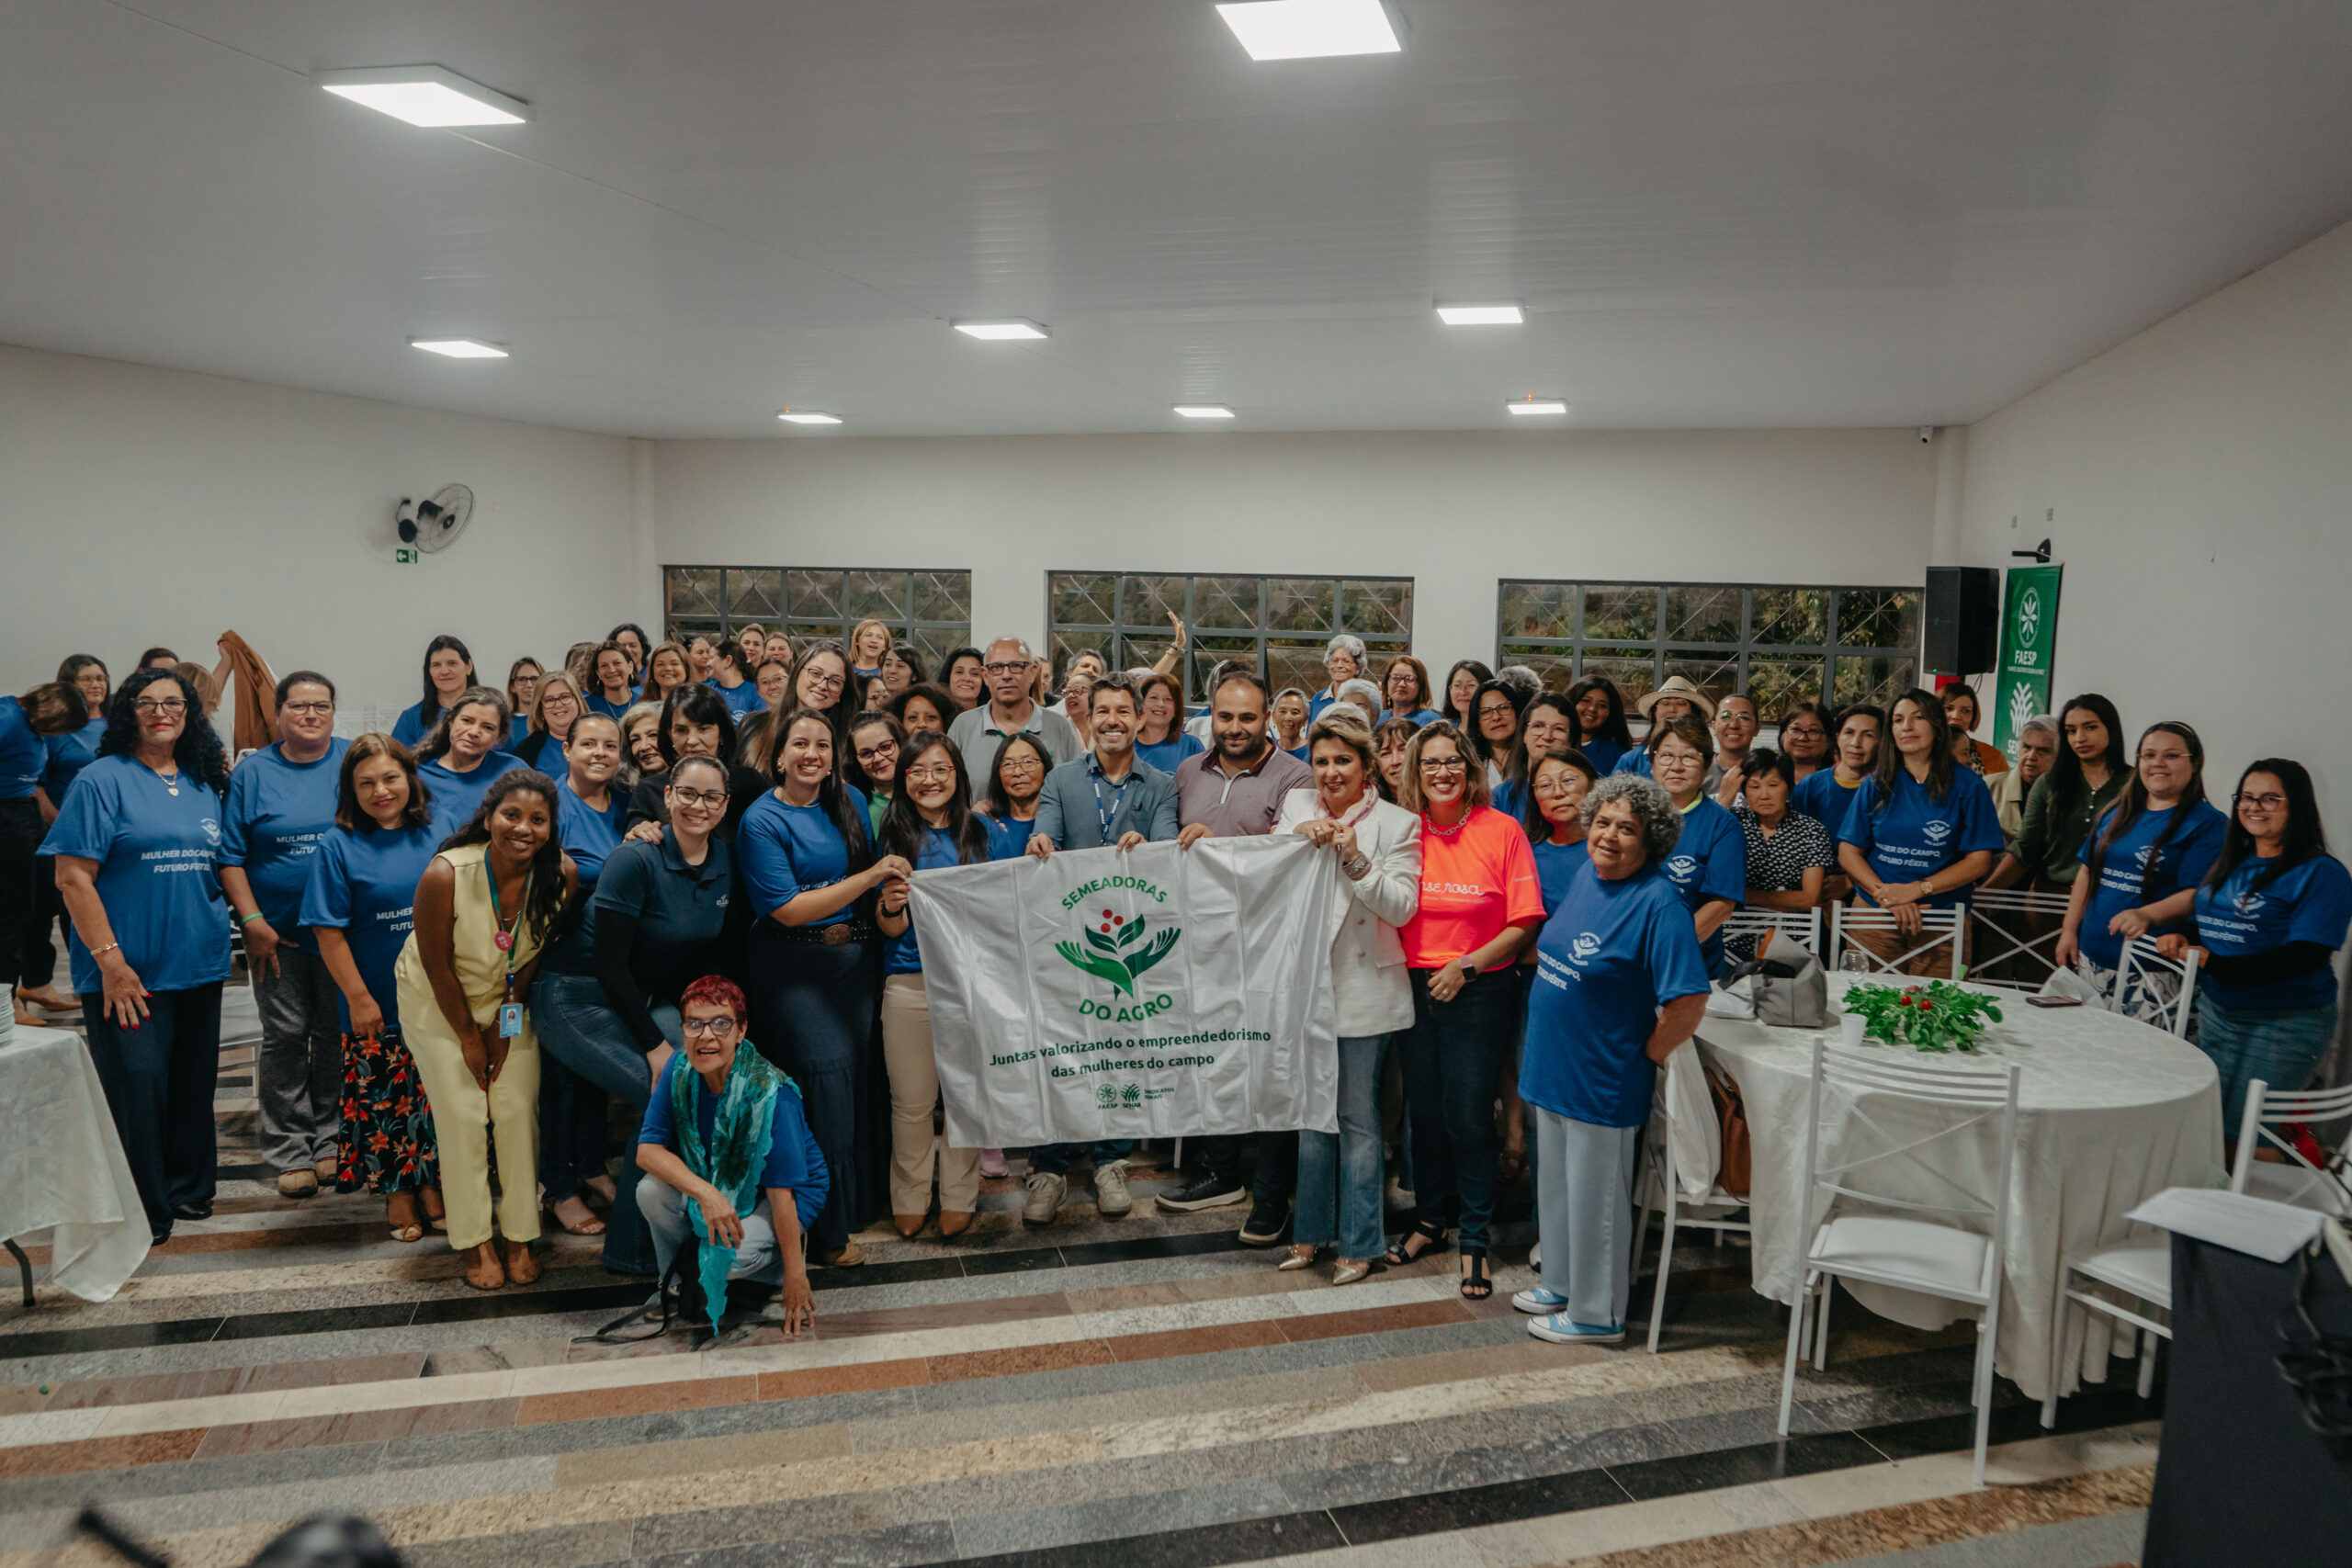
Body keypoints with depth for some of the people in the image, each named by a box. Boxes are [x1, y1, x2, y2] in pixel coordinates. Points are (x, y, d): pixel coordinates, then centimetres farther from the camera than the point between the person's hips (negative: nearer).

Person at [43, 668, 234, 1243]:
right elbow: (73, 877, -12)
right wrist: (110, 960, -16)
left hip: (199, 966, 6)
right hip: (129, 972, -5)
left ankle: (188, 1189, 27)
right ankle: (142, 1213, 9)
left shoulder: (204, 784, 10)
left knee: (193, 1083, 12)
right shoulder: (102, 780, -7)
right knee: (138, 1084, -3)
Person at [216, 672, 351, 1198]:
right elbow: (229, 857, 1)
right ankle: (290, 1153, 11)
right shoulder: (251, 773, 2)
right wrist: (252, 922, -8)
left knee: (337, 1035, 8)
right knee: (285, 1037, 2)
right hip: (278, 932, 0)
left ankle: (331, 1140, 20)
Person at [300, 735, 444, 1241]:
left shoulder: (434, 839, 3)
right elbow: (330, 932, -8)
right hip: (376, 1006, -3)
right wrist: (358, 997, -11)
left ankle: (431, 1185, 24)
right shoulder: (338, 847, -6)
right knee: (382, 1099, 6)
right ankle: (396, 1191, 21)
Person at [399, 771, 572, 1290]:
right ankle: (475, 1241, 7)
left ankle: (520, 1237, 10)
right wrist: (469, 1038, -10)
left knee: (519, 1110, -3)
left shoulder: (560, 873, -22)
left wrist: (506, 1024, -5)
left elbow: (538, 951, -7)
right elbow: (437, 965, -18)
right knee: (462, 1114, -6)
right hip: (437, 1000, -2)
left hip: (509, 998, 3)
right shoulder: (445, 875, -31)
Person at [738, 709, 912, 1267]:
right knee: (822, 1081, -7)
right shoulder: (762, 820, -10)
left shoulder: (850, 802, 8)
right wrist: (869, 878, -19)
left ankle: (861, 1199, 24)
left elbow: (877, 878, 19)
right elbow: (789, 909, -16)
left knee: (861, 1078, 8)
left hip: (857, 959, 6)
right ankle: (827, 1231, 6)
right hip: (795, 968, -5)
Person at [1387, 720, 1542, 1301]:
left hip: (1479, 992, -3)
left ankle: (1475, 1240, 14)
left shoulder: (1502, 830, -7)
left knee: (1470, 1116, -1)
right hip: (1414, 987, 3)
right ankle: (1430, 1220, 31)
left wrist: (1467, 965, -14)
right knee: (1424, 1110, 13)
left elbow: (1524, 922, -7)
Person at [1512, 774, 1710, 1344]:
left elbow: (1688, 1003, -27)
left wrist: (1645, 1055, -14)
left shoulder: (1657, 903, -21)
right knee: (1555, 1184, 21)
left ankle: (1596, 1314, 23)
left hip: (1602, 1081, -8)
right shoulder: (1585, 874, 4)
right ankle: (1561, 1284, 40)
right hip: (1553, 1067, 8)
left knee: (1594, 1196, 6)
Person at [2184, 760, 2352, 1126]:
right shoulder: (2231, 863, 12)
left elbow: (2307, 955, -20)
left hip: (2281, 1027, -7)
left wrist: (2216, 965, -23)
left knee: (2242, 1132, -8)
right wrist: (2185, 941, -3)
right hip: (2215, 1013, 7)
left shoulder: (2321, 873, -11)